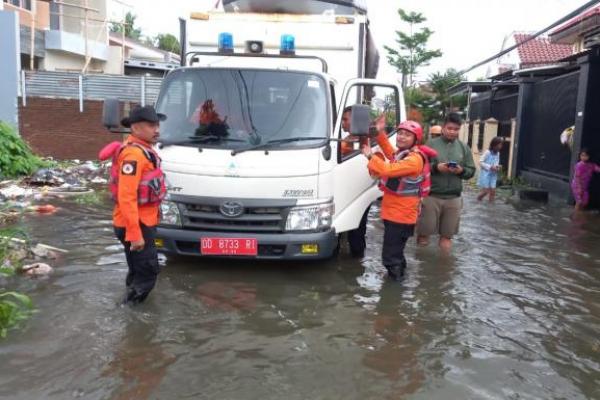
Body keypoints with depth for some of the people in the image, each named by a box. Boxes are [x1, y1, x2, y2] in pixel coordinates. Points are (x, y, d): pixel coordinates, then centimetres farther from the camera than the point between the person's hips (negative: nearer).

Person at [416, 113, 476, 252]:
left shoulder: (464, 147, 10)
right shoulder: (431, 144, 0)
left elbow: (471, 171, 9)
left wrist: (461, 170, -11)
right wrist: (436, 167, -19)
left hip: (454, 197, 3)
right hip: (431, 195, -2)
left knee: (447, 235, 8)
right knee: (424, 232, 3)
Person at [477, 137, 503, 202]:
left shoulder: (498, 153, 6)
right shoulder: (487, 152, -14)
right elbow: (480, 162, -14)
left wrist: (497, 167, -3)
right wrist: (490, 167, -21)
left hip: (493, 175, 6)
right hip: (486, 174, -6)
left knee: (493, 191, 0)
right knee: (486, 191, -5)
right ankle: (478, 200, 21)